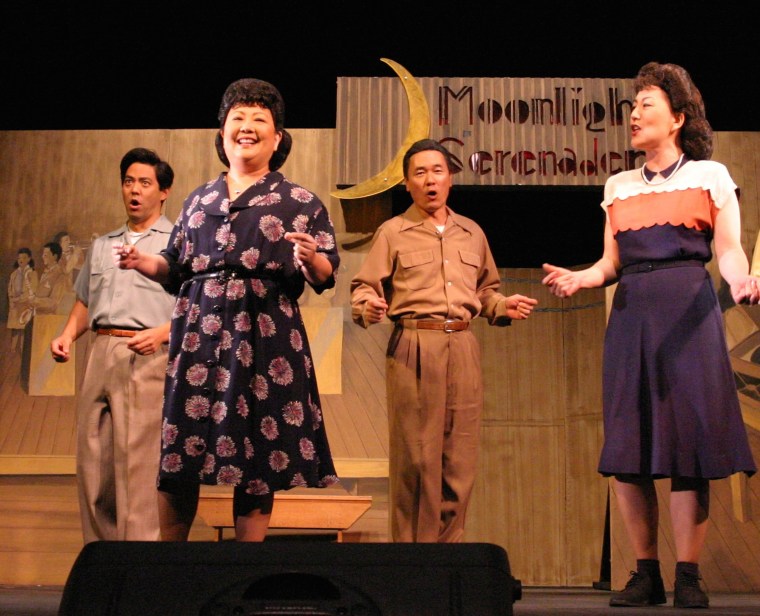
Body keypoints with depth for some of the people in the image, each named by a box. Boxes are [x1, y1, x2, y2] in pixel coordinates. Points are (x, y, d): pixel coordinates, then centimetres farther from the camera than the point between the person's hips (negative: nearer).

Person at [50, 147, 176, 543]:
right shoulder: (101, 246, 23)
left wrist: (163, 333, -17)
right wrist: (68, 335, 8)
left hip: (147, 359, -6)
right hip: (101, 356, 6)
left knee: (137, 462, -11)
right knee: (92, 461, 4)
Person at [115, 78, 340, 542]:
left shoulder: (301, 203, 8)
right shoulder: (199, 201, 18)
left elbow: (327, 276, 1)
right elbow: (178, 268, 19)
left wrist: (311, 260, -20)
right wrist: (143, 262, 0)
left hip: (265, 340, -3)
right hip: (198, 336, 3)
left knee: (257, 461, 0)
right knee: (177, 458, 3)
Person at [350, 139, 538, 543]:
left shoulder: (472, 233, 19)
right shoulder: (393, 232, 7)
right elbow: (364, 287, 3)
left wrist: (504, 307, 7)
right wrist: (367, 308, -18)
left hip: (463, 348, 4)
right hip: (413, 348, -4)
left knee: (460, 460, 3)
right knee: (416, 457, -5)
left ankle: (447, 549, 13)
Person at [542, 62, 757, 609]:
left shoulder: (710, 175, 9)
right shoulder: (619, 187, 19)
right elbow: (612, 262, 15)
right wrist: (580, 278, -5)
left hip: (688, 313, -4)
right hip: (631, 314, 4)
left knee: (689, 437, -7)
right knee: (628, 444, -1)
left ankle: (688, 577, 0)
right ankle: (646, 575, 7)